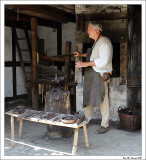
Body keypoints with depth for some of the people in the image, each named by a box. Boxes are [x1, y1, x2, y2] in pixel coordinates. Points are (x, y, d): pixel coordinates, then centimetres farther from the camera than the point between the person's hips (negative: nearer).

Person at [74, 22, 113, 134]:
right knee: (88, 97, 13)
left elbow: (104, 60, -26)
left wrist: (86, 64, -27)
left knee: (102, 100, -2)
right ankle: (87, 119, 26)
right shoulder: (96, 42, 18)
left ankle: (105, 125, 9)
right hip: (91, 74, 10)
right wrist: (82, 55, 34)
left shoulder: (104, 42, -13)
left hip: (100, 75, -10)